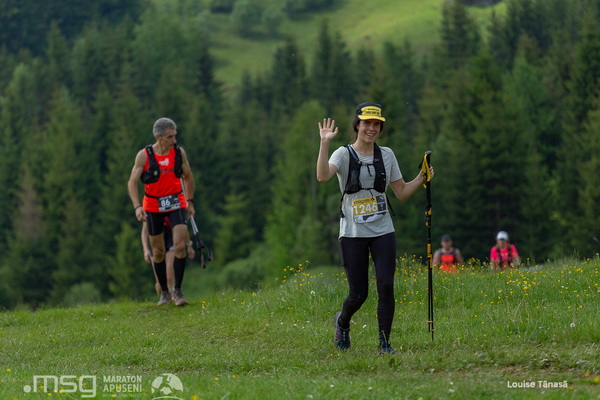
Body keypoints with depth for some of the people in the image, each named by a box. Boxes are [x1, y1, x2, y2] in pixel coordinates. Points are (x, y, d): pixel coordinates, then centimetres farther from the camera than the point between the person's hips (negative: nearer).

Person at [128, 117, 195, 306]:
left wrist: (190, 201, 14)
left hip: (176, 203, 1)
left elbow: (188, 177, 13)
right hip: (153, 206, -1)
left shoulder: (179, 153, -4)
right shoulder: (144, 156, -11)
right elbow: (132, 182, -9)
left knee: (180, 245, -15)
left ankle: (177, 290, -4)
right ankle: (164, 292, 21)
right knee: (158, 251, 6)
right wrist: (137, 207, -21)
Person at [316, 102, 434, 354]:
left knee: (386, 287, -11)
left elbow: (401, 192, 13)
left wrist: (421, 177, -2)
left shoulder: (386, 155, 8)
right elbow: (322, 176, -25)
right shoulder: (344, 154, -4)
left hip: (383, 232, 3)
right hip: (353, 234, -3)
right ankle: (342, 322, 33)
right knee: (358, 294, 0)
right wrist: (324, 144, -33)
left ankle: (384, 343, 0)